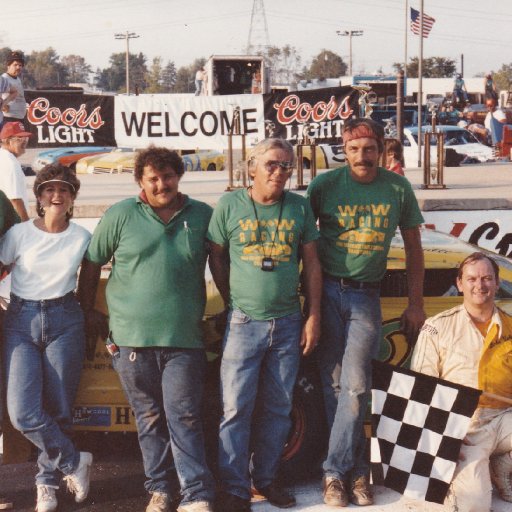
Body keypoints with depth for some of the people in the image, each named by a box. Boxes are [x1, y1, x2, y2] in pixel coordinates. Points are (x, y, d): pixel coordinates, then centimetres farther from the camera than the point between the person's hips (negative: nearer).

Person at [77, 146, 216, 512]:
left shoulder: (203, 216, 5)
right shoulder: (121, 215, 2)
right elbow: (92, 265, 10)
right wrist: (88, 311, 10)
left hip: (184, 339, 0)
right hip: (133, 338, 1)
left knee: (184, 417, -2)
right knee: (149, 418, 9)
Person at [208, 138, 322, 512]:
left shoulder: (300, 207, 4)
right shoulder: (229, 206, -2)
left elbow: (312, 263, 7)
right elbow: (217, 258, 6)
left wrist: (314, 316, 3)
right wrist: (233, 301, 5)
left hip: (288, 325, 3)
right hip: (244, 324, -2)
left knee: (278, 409, 10)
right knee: (236, 409, -2)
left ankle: (266, 478, 25)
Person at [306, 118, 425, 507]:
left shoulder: (398, 189, 2)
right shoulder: (325, 184, -3)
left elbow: (413, 247, 11)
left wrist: (416, 304, 10)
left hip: (366, 297, 0)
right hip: (326, 293, 0)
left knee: (355, 386, -10)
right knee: (334, 385, 1)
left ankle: (335, 471, 2)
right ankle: (357, 471, 12)